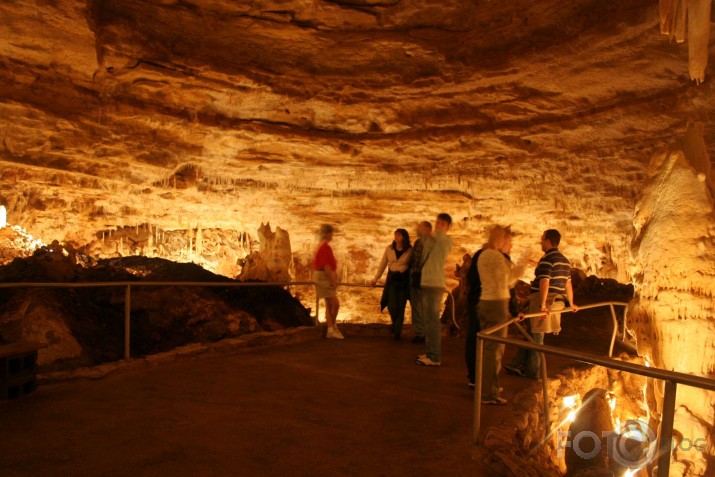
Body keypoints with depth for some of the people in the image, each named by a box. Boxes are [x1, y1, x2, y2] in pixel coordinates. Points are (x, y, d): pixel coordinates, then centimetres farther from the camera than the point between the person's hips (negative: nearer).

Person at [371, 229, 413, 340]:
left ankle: (397, 333, 12)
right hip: (392, 279, 2)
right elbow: (383, 264, 10)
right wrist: (376, 278, 12)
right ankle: (395, 323, 25)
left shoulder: (410, 250, -6)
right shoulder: (389, 248, 2)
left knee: (401, 307, 0)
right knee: (392, 305, -8)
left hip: (404, 280, -2)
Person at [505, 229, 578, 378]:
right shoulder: (565, 260, 13)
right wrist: (571, 303, 27)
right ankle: (517, 366, 19)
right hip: (557, 301, 9)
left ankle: (532, 371, 13)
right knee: (530, 333, 15)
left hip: (543, 301, -9)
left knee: (536, 336, 3)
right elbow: (568, 283, 19)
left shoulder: (546, 259, -14)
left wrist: (542, 305, -27)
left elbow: (544, 282, -23)